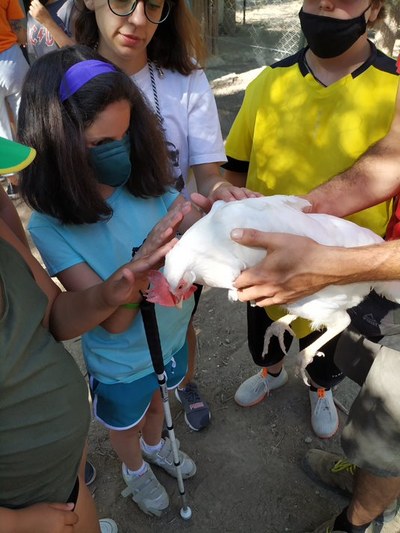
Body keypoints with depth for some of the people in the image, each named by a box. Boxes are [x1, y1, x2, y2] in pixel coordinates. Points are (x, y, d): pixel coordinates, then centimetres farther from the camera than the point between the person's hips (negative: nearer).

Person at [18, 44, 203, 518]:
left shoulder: (148, 185, -19)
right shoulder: (50, 227, -28)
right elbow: (114, 320, -30)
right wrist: (149, 251, -45)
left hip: (172, 338, 4)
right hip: (120, 364, -3)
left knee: (155, 401, 34)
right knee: (126, 423, 29)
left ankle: (155, 445, 68)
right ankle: (135, 471, 63)